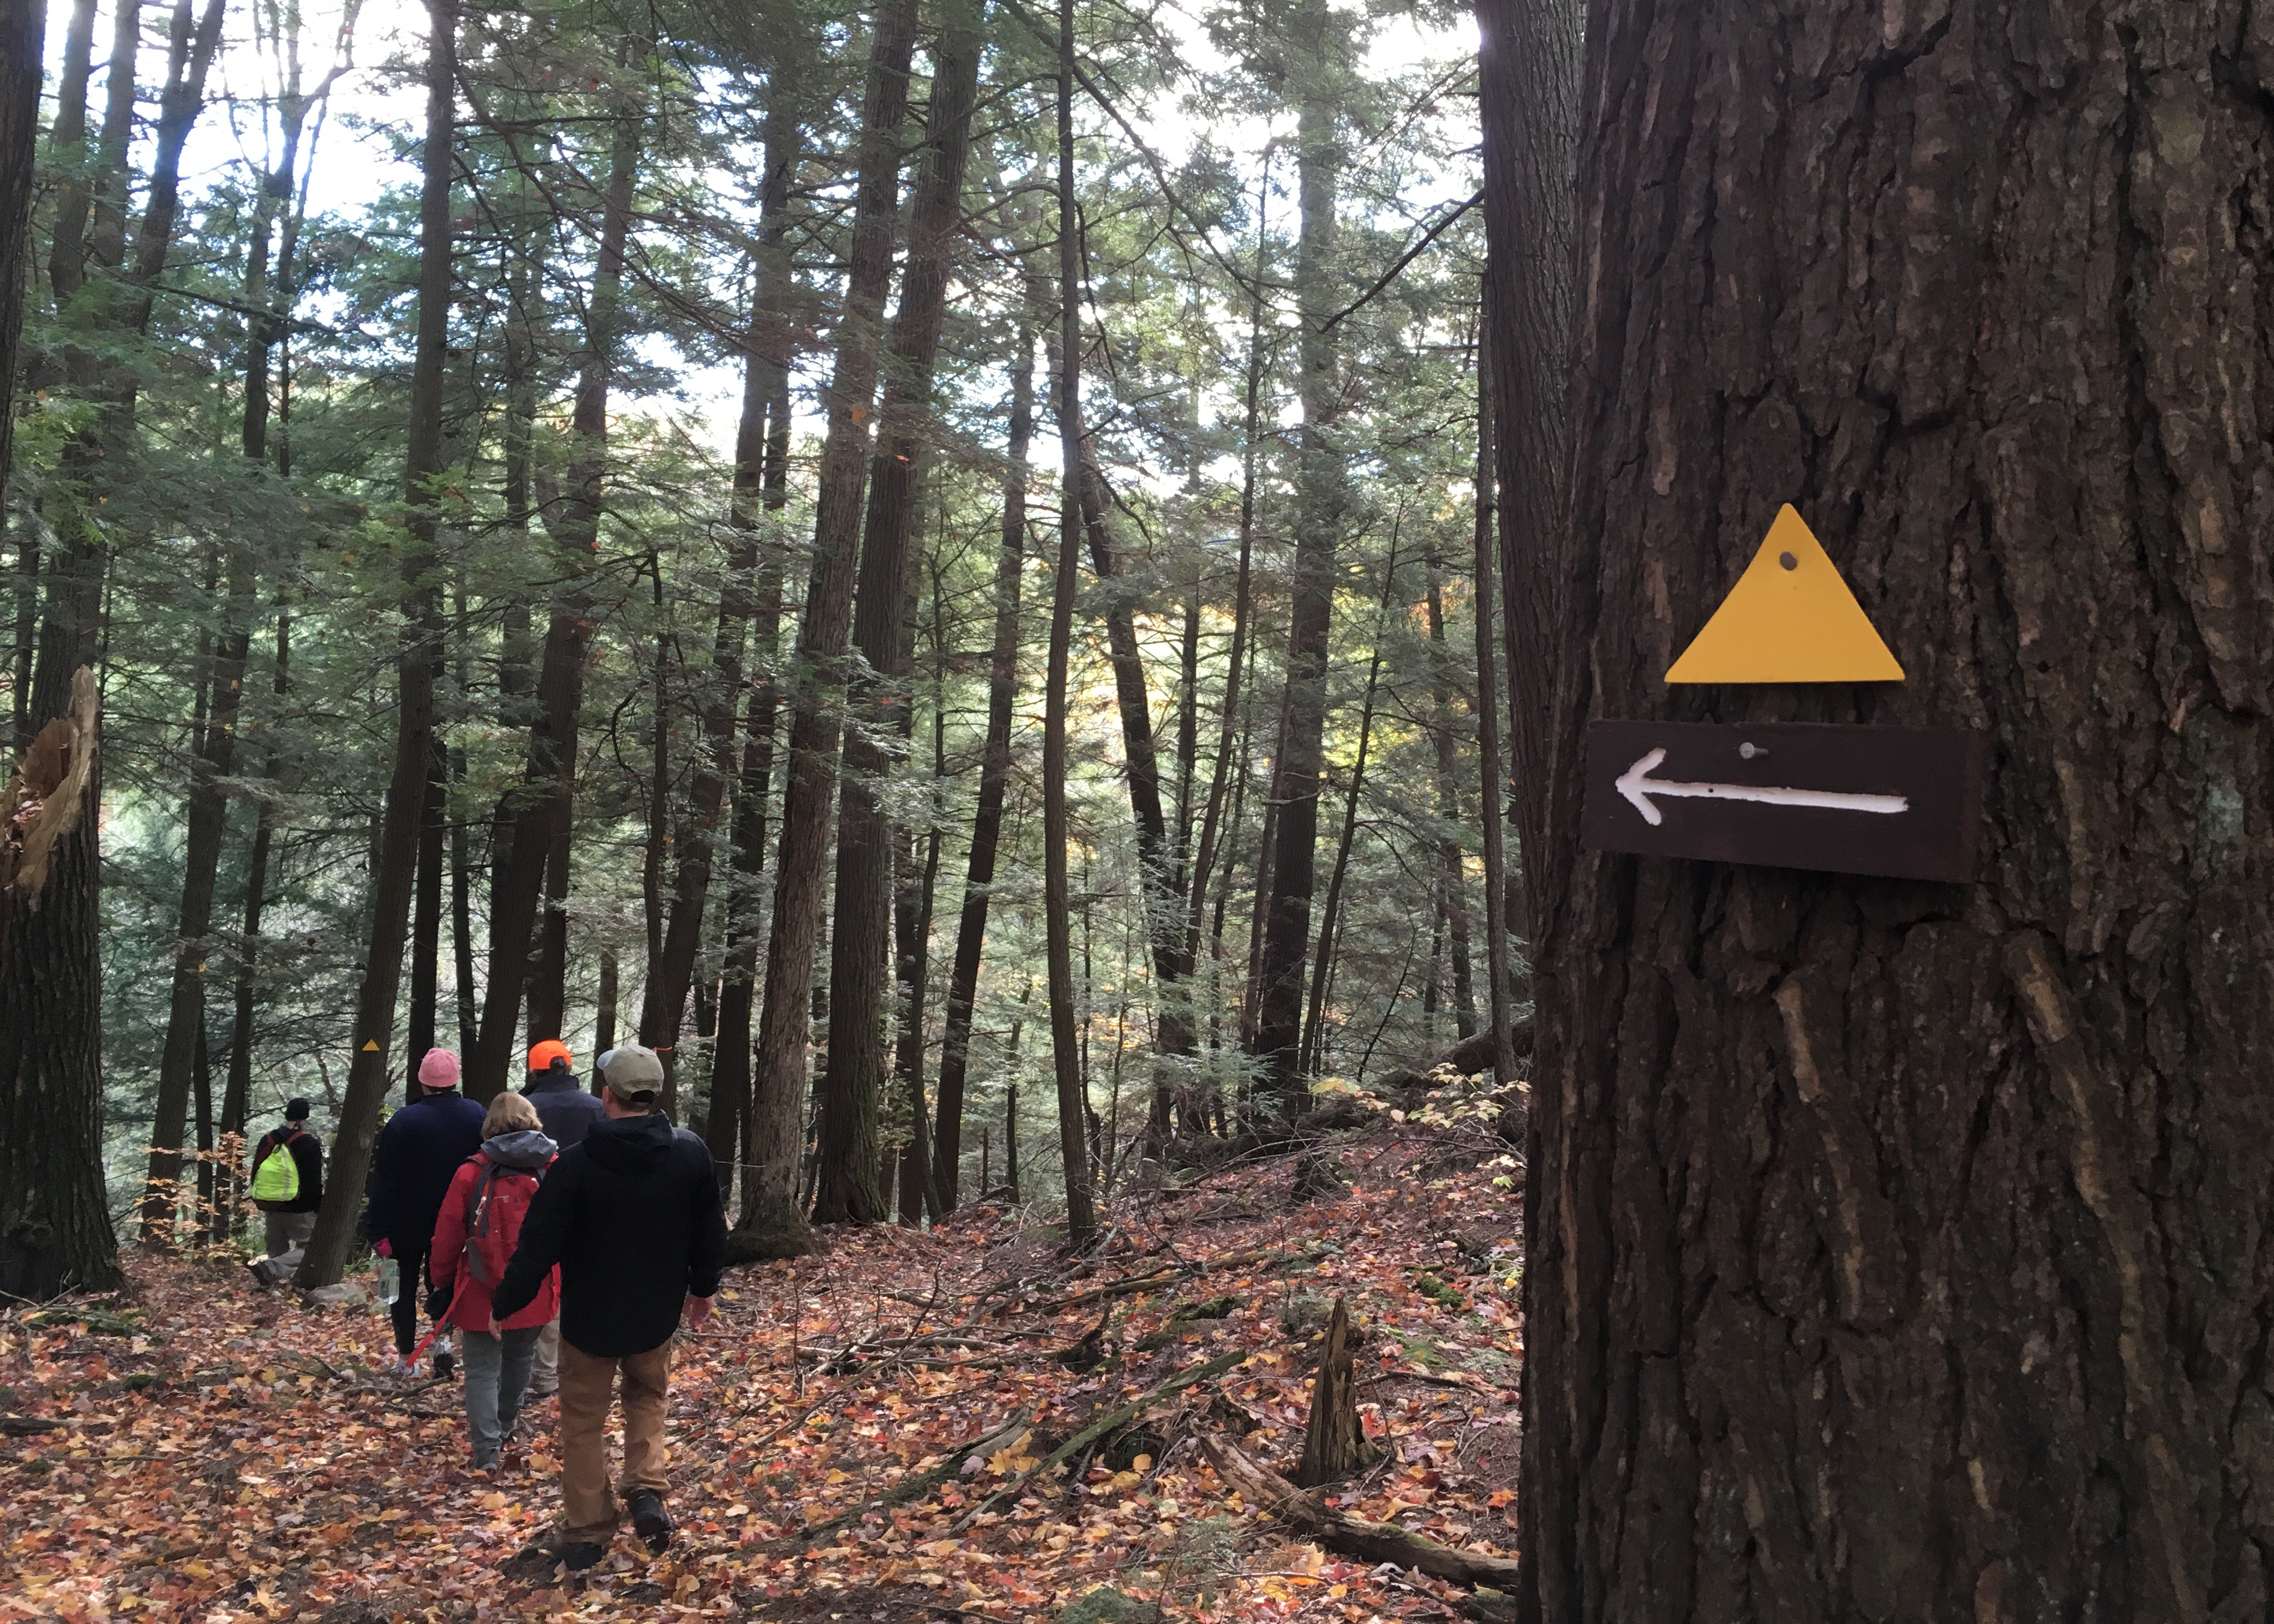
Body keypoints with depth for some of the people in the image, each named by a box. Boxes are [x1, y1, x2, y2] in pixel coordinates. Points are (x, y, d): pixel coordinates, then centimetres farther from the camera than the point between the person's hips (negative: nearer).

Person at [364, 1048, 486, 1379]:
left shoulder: (404, 1121, -14)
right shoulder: (477, 1116, -4)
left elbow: (383, 1181, -14)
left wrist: (377, 1230, -11)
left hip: (408, 1224, -2)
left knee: (405, 1288, 11)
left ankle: (406, 1359, 13)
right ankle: (442, 1338, -5)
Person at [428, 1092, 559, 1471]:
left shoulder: (471, 1173, -10)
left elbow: (447, 1237, -5)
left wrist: (442, 1282, 9)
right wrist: (561, 1283, 14)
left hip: (481, 1294, -2)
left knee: (482, 1369, 7)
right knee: (519, 1359, 23)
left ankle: (487, 1451, -2)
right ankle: (504, 1429, 41)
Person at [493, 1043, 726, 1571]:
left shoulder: (576, 1163, -21)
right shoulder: (691, 1153, -10)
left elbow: (539, 1245, -17)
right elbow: (711, 1232, 1)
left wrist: (504, 1305, -3)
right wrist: (703, 1287, 17)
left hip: (590, 1316, -3)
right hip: (658, 1312, 3)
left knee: (584, 1420, 13)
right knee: (647, 1396, 26)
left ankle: (585, 1532, 21)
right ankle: (647, 1490, 7)